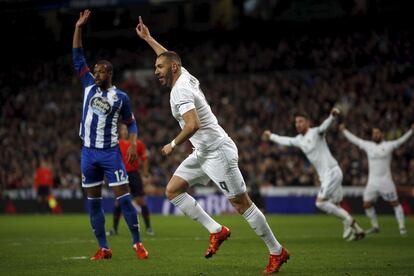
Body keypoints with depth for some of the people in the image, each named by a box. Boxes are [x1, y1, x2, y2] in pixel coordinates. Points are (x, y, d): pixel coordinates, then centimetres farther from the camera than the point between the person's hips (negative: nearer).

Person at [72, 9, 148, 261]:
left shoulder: (121, 97, -2)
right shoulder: (89, 86, 6)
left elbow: (131, 123, 7)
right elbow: (78, 57, 6)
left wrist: (133, 144, -9)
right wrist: (78, 28, -2)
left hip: (110, 152, -4)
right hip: (89, 153, 4)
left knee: (124, 197, -8)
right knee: (93, 202, 5)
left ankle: (137, 243, -2)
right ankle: (104, 249, 10)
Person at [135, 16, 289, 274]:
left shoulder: (180, 91, -17)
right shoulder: (185, 77, 10)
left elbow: (193, 125, -30)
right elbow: (170, 57, 32)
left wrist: (173, 145, -15)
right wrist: (148, 38, 39)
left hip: (218, 151, -10)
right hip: (202, 153, 10)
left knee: (242, 203, -6)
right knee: (173, 190, 8)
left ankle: (277, 252, 1)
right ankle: (217, 230, 6)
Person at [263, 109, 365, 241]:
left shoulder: (315, 133, -7)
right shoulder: (299, 140, 17)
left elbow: (324, 126, -28)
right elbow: (286, 141, 36)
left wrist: (332, 116, -49)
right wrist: (271, 136, 49)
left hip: (332, 172, -9)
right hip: (325, 175, 9)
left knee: (320, 202, -16)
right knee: (335, 206, 8)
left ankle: (348, 220, -7)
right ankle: (357, 230, 14)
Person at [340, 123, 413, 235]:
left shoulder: (389, 145, 1)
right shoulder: (368, 145, 10)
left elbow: (402, 140, -1)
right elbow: (354, 139, 20)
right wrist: (344, 131, 27)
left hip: (386, 181, -4)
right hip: (372, 182, 4)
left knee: (395, 203, -4)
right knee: (367, 205, 2)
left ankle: (402, 227, 2)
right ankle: (375, 226, 18)